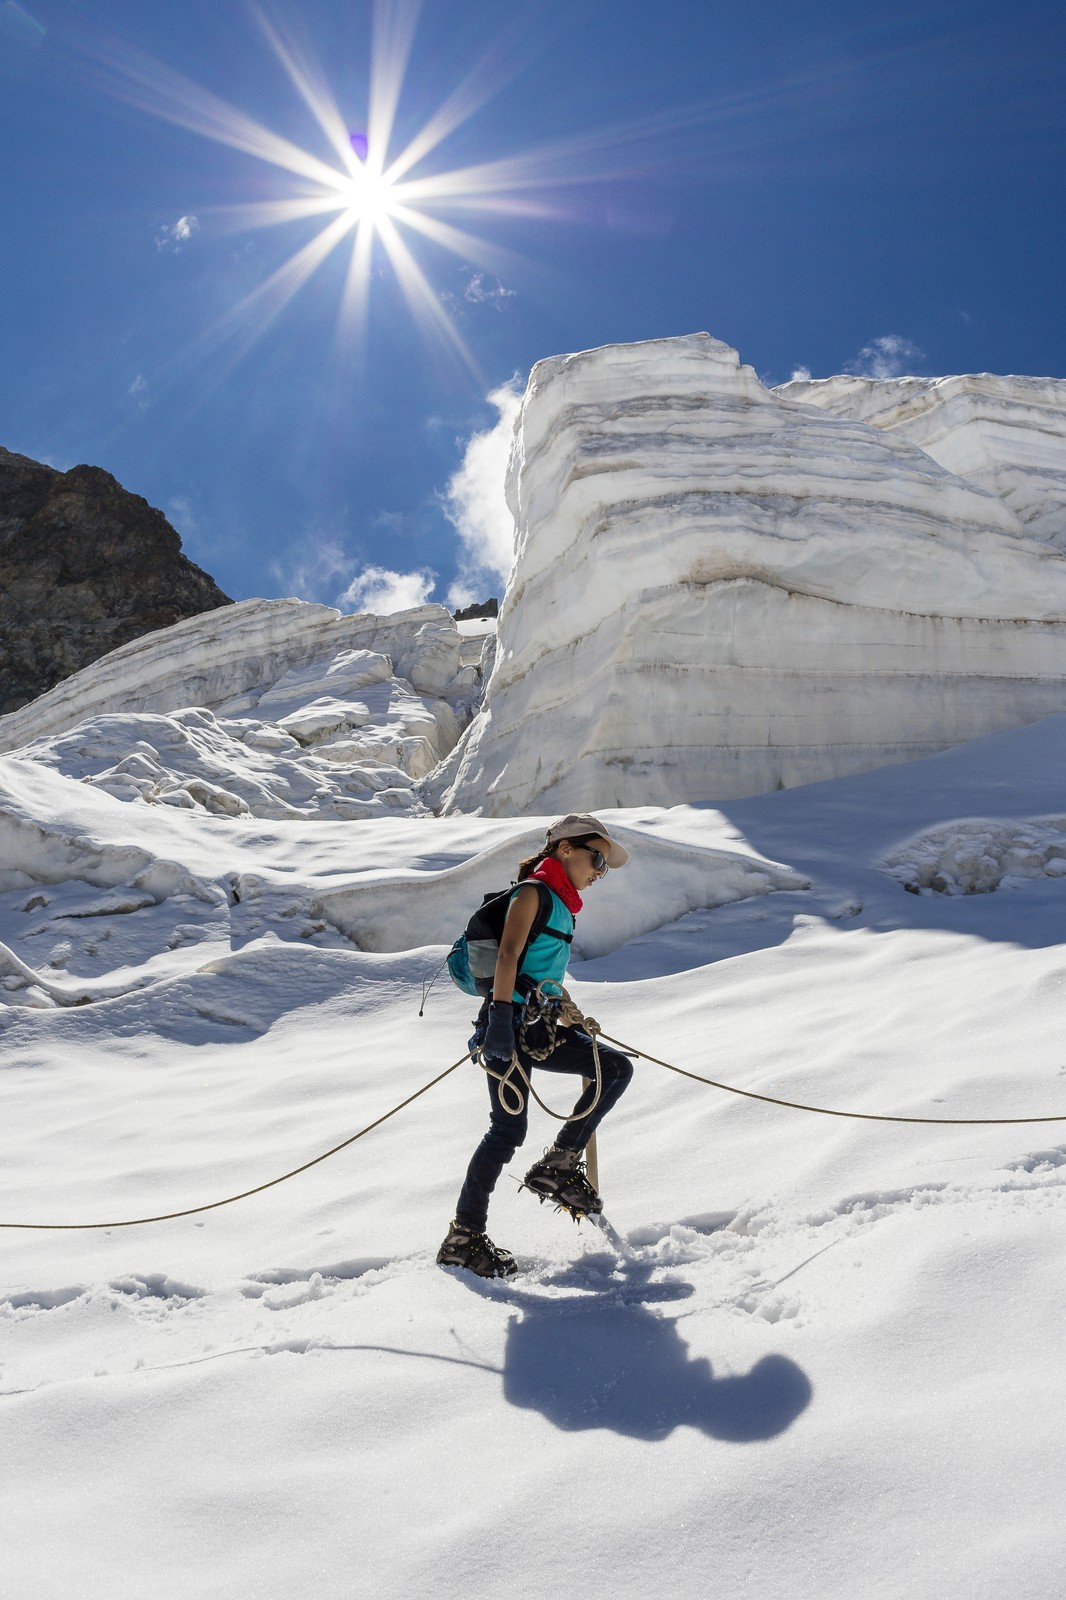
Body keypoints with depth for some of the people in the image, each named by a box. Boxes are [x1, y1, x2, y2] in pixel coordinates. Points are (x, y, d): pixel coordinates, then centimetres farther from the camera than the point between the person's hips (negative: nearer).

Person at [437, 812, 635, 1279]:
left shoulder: (561, 905, 20)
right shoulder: (533, 892, -7)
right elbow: (507, 956, -18)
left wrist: (569, 1015, 32)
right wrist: (500, 1018, -26)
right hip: (513, 1025, -9)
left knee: (617, 1068, 0)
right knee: (509, 1128, -11)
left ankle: (557, 1165, 4)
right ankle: (464, 1236, -1)